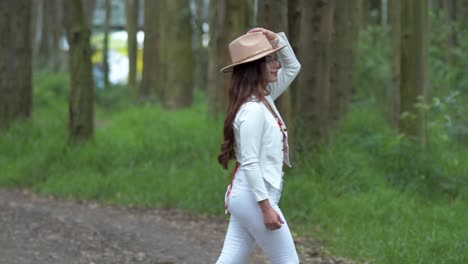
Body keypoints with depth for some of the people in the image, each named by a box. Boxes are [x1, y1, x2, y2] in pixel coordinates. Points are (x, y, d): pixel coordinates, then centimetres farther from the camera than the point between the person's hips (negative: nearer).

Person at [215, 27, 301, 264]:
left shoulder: (264, 99, 11)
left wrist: (275, 38, 8)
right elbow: (249, 163, -21)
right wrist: (266, 206, -22)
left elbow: (292, 67, 24)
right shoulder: (253, 109, -17)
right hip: (253, 198, -9)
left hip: (246, 197, 9)